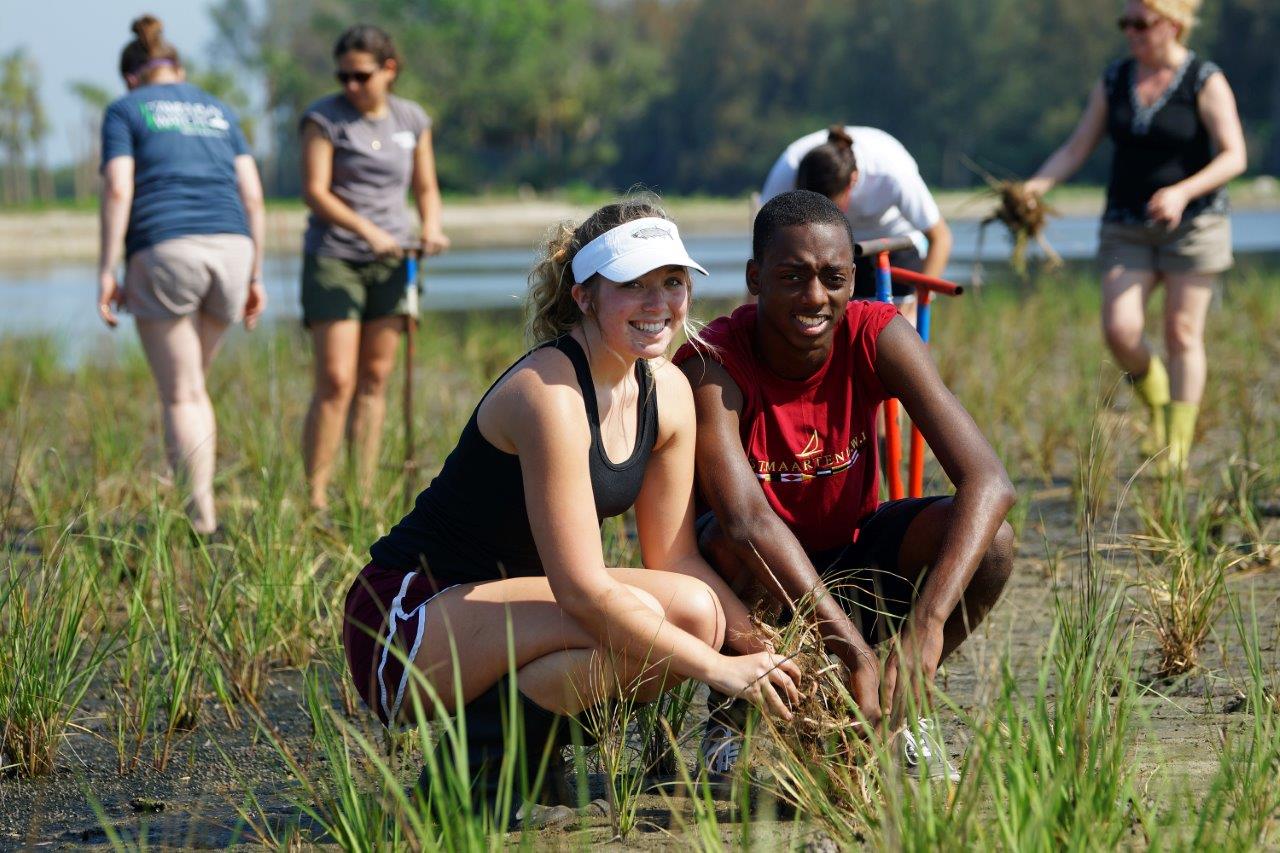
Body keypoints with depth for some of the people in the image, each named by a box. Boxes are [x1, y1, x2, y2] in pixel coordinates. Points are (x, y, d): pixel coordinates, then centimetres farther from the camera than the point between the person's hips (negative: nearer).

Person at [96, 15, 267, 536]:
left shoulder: (124, 111, 9)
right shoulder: (218, 111, 21)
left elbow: (118, 189, -5)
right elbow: (251, 195, 13)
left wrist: (106, 272, -5)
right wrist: (254, 276, 15)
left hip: (163, 253, -4)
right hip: (230, 252, 4)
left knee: (181, 395, 1)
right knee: (191, 385, 20)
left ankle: (202, 522, -6)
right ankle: (197, 503, 14)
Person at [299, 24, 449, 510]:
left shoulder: (412, 121, 8)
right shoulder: (323, 119, -4)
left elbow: (426, 188, 15)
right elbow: (315, 192, -11)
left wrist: (431, 227, -6)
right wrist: (367, 231, -24)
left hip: (391, 261, 4)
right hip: (334, 257, -4)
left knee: (375, 380, 4)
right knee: (336, 383, -11)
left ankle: (364, 499, 7)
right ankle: (315, 499, -8)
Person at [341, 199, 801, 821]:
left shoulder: (668, 392, 1)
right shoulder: (550, 393, -24)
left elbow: (676, 559, 5)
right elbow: (582, 591, -28)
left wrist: (767, 650, -10)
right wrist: (720, 670, -25)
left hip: (504, 599, 8)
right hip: (406, 622, -8)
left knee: (698, 612, -14)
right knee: (632, 625, -30)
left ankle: (539, 748, 4)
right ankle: (470, 766, -11)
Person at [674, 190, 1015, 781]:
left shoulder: (878, 335, -18)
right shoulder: (711, 364, -26)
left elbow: (988, 482, -28)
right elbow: (747, 520, -41)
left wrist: (928, 621, -43)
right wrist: (855, 651, -50)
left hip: (851, 564, 3)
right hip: (756, 594, -2)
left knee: (989, 542, -25)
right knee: (730, 543, -38)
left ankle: (894, 712, 0)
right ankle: (729, 717, -7)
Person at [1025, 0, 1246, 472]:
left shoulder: (1205, 82, -7)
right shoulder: (1115, 80, 6)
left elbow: (1233, 157, -14)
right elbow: (1076, 148, 7)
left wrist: (1183, 192, -29)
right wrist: (1035, 187, -10)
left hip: (1192, 224, -3)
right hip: (1127, 229, 3)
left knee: (1182, 334, -3)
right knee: (1119, 329, -11)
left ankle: (1177, 447, 5)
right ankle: (1156, 401, 18)